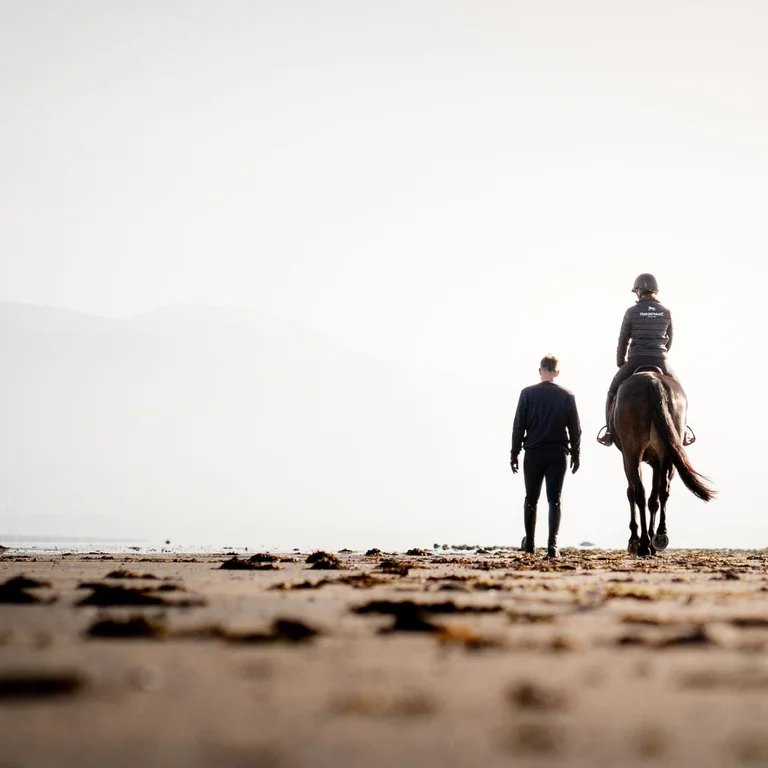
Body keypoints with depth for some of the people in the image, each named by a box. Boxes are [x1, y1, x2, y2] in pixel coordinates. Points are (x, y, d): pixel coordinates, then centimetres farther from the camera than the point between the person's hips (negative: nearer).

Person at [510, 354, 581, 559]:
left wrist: (514, 452, 4)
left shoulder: (528, 394, -2)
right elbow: (575, 428, 3)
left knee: (531, 499, 13)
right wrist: (575, 454, 13)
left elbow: (519, 426, -2)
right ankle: (552, 545, -12)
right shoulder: (567, 396, 1)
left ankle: (529, 543, 22)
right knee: (555, 500, 0)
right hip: (558, 454, 0)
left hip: (533, 453, 0)